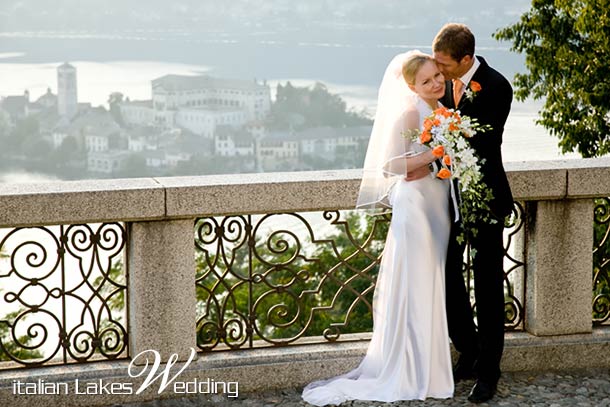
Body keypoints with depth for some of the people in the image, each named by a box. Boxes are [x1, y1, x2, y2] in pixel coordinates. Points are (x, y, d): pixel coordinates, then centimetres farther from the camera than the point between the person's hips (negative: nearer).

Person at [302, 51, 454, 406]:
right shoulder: (409, 115, -14)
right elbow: (390, 166, -19)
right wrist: (433, 155, -24)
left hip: (440, 207, 8)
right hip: (415, 206, -8)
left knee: (433, 288, 13)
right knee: (414, 287, -2)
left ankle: (430, 362, 23)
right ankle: (409, 373, 5)